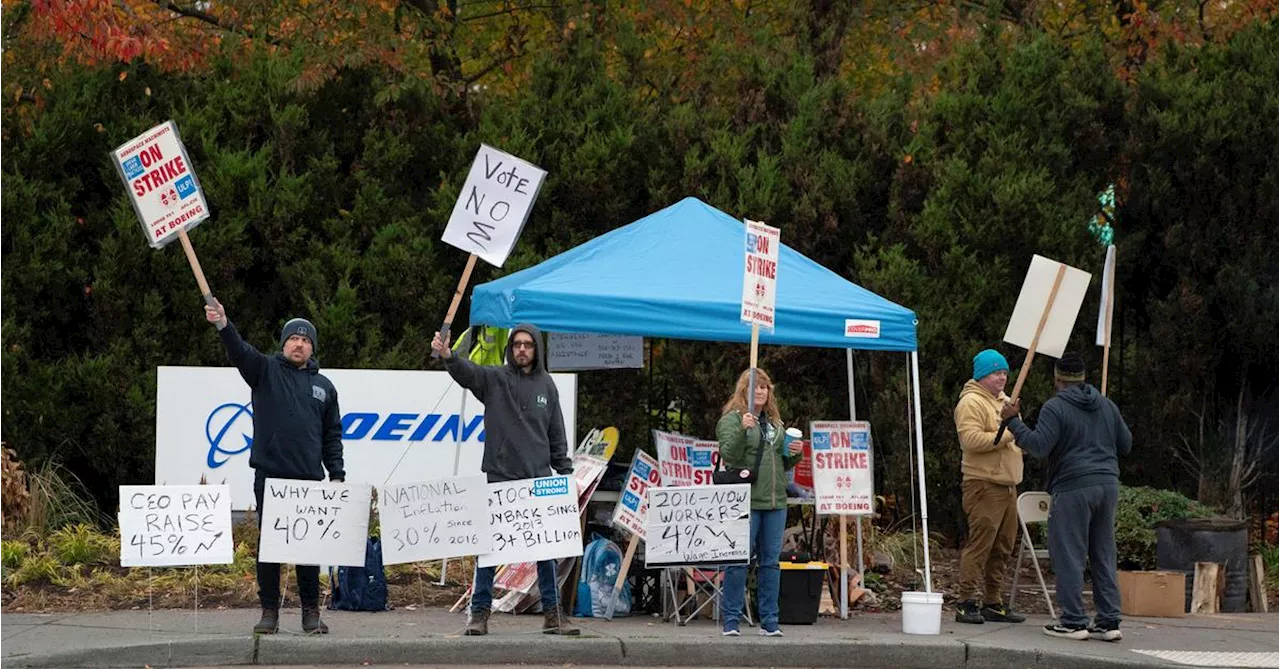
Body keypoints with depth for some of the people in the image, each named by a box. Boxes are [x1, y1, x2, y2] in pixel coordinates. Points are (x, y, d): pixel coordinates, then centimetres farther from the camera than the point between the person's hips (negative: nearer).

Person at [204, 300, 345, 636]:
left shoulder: (324, 386, 14)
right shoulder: (266, 370, 6)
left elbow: (333, 435, 15)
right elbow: (240, 352, -14)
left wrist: (337, 475, 7)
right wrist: (223, 325, -32)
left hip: (309, 479, 2)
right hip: (269, 476, -2)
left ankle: (311, 612, 10)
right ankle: (269, 611, 7)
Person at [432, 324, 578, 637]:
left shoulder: (546, 385, 11)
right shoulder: (495, 379, 1)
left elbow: (556, 435, 15)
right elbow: (467, 372, -19)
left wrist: (565, 473, 10)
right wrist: (447, 356, -40)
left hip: (539, 480, 3)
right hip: (499, 479, -3)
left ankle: (552, 613, 12)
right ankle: (480, 613, 7)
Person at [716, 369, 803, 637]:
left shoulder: (775, 422, 19)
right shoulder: (731, 419, -1)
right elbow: (728, 455, -14)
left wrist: (794, 454, 4)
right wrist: (742, 430, -26)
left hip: (775, 502, 6)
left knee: (770, 562, 7)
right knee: (739, 562, -4)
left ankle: (769, 622, 11)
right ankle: (731, 622, 1)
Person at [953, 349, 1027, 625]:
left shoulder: (1004, 402, 22)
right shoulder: (971, 403, -9)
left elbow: (1017, 441, 33)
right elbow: (971, 439, -22)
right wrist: (1007, 435, -21)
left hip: (1007, 485, 10)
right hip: (983, 485, -10)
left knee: (1002, 547, 11)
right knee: (980, 543, -12)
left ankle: (994, 603, 17)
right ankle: (967, 603, -11)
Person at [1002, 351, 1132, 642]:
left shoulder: (1055, 407, -7)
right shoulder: (1106, 405, 15)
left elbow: (1038, 446, -16)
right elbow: (1126, 444, 21)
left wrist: (1013, 421, -6)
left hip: (1073, 488, -7)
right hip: (1108, 485, 7)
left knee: (1069, 556, -1)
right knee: (1104, 556, 10)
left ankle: (1074, 621, -2)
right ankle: (1109, 621, 10)